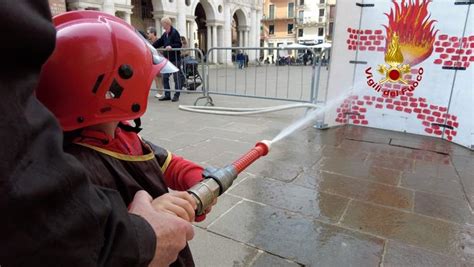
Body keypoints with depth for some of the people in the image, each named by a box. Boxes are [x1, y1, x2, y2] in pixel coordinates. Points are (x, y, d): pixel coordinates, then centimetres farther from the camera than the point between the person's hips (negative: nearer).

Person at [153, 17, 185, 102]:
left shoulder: (175, 32, -8)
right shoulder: (165, 34, 15)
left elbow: (179, 44, -15)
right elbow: (159, 42, 22)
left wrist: (171, 46, -29)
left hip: (175, 59, -8)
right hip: (167, 59, 8)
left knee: (176, 77, 0)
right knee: (165, 77, 8)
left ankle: (176, 95, 8)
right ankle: (167, 95, 16)